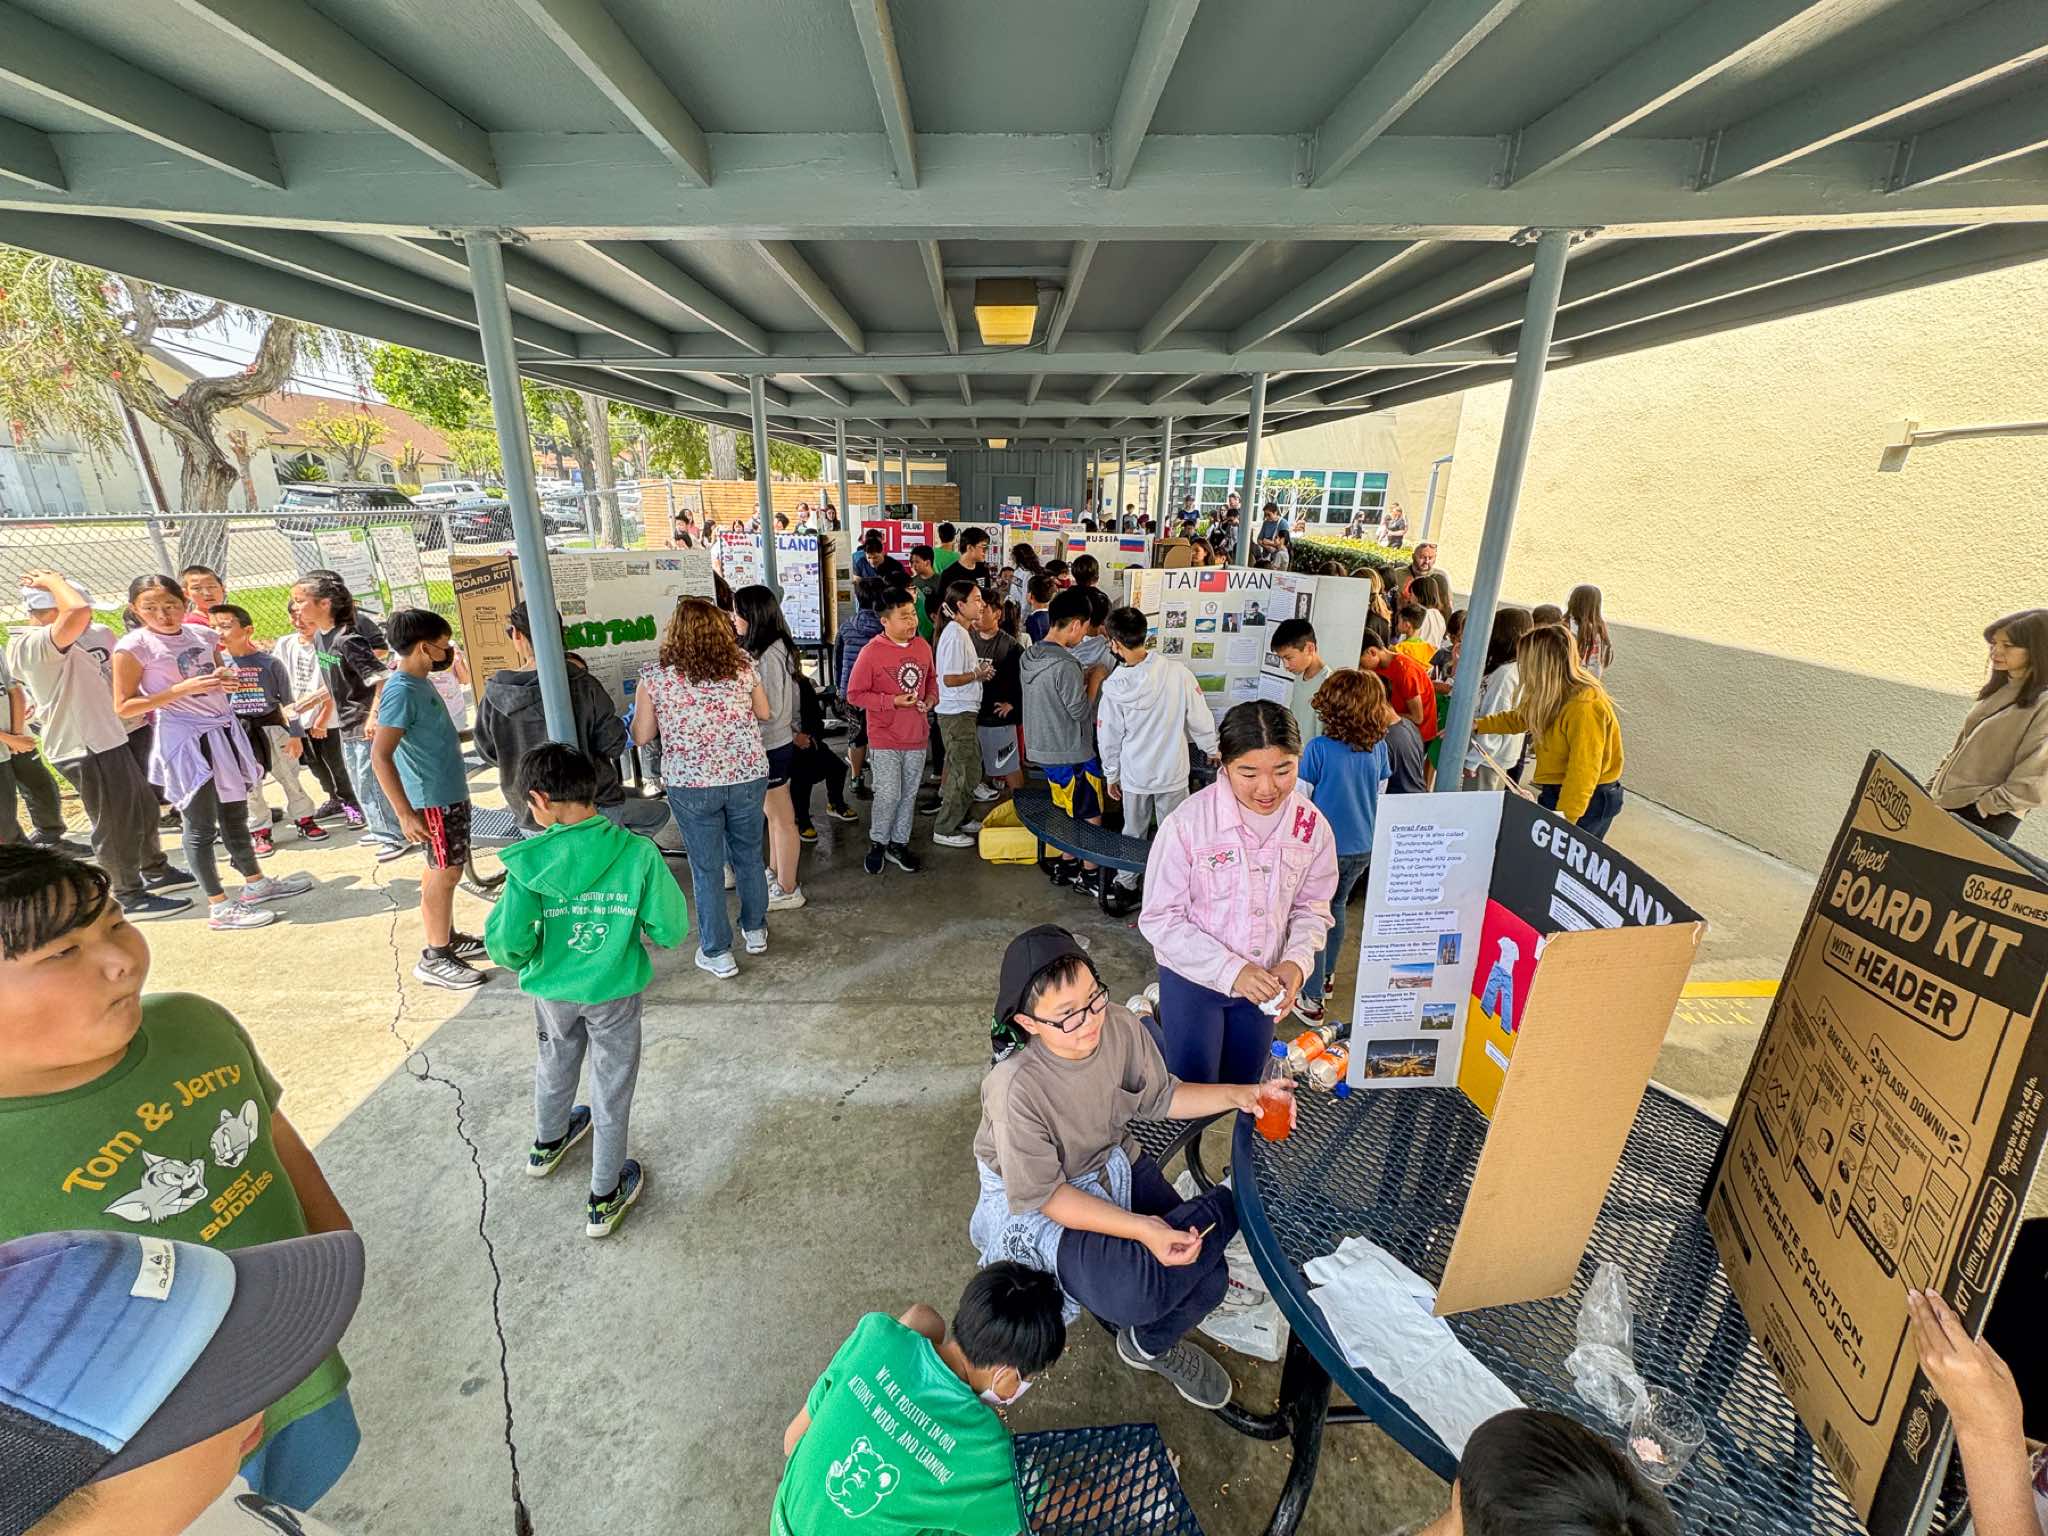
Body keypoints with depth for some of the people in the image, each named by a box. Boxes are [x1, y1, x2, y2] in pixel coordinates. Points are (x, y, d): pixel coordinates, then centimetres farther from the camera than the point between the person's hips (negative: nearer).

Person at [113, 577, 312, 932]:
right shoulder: (133, 647, -10)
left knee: (235, 814, 17)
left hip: (223, 732, 6)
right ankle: (219, 908, 7)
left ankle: (255, 882, 30)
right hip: (184, 739, -6)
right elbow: (124, 707, -11)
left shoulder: (202, 635, 6)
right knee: (201, 826, 0)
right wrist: (183, 688, -21)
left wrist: (225, 679, -2)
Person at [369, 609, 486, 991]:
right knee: (446, 872, -2)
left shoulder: (418, 681, 8)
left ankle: (447, 937, 31)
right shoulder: (402, 692, -21)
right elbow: (380, 756, -25)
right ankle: (435, 959, 8)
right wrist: (405, 814, -26)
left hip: (450, 792, 10)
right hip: (434, 799, -9)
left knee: (441, 870, 18)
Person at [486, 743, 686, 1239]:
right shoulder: (638, 853, -22)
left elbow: (507, 943, -20)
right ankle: (604, 1198, 31)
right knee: (612, 1088, 16)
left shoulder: (529, 862, -21)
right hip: (615, 993, -2)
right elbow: (671, 932, -18)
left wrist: (522, 960, 3)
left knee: (555, 1064, 30)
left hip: (553, 990, 2)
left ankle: (546, 1145, 58)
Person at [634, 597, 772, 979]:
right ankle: (755, 931, 37)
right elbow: (764, 713, 9)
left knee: (707, 869, 11)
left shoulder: (655, 675, -8)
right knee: (749, 856, 20)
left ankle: (718, 954, 22)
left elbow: (641, 736, -1)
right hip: (748, 777, 2)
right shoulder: (742, 665, -4)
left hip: (690, 785, -2)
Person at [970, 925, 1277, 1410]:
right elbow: (1043, 1194, -23)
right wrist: (1143, 1228, -31)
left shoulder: (1121, 1026, -20)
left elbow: (1160, 1097, -1)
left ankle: (1152, 1346, 25)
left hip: (1114, 1163, 5)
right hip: (1035, 1201, -5)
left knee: (1207, 1279, -8)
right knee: (1130, 1293, -29)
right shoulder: (1016, 1087, -34)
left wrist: (1237, 1094, -16)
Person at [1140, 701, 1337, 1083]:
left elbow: (1312, 908, 0)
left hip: (1264, 981, 4)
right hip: (1193, 978, -4)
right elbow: (1160, 918, -18)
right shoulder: (1187, 822, -24)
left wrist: (1297, 961, -17)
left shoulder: (1312, 825, -12)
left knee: (1243, 1085, 24)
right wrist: (1230, 970, -24)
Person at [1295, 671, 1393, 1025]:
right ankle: (1326, 975, 43)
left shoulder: (1319, 748, -20)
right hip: (1362, 848, 6)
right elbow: (1378, 798, 7)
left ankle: (1312, 999, 13)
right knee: (1336, 907, 25)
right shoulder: (1378, 747, -5)